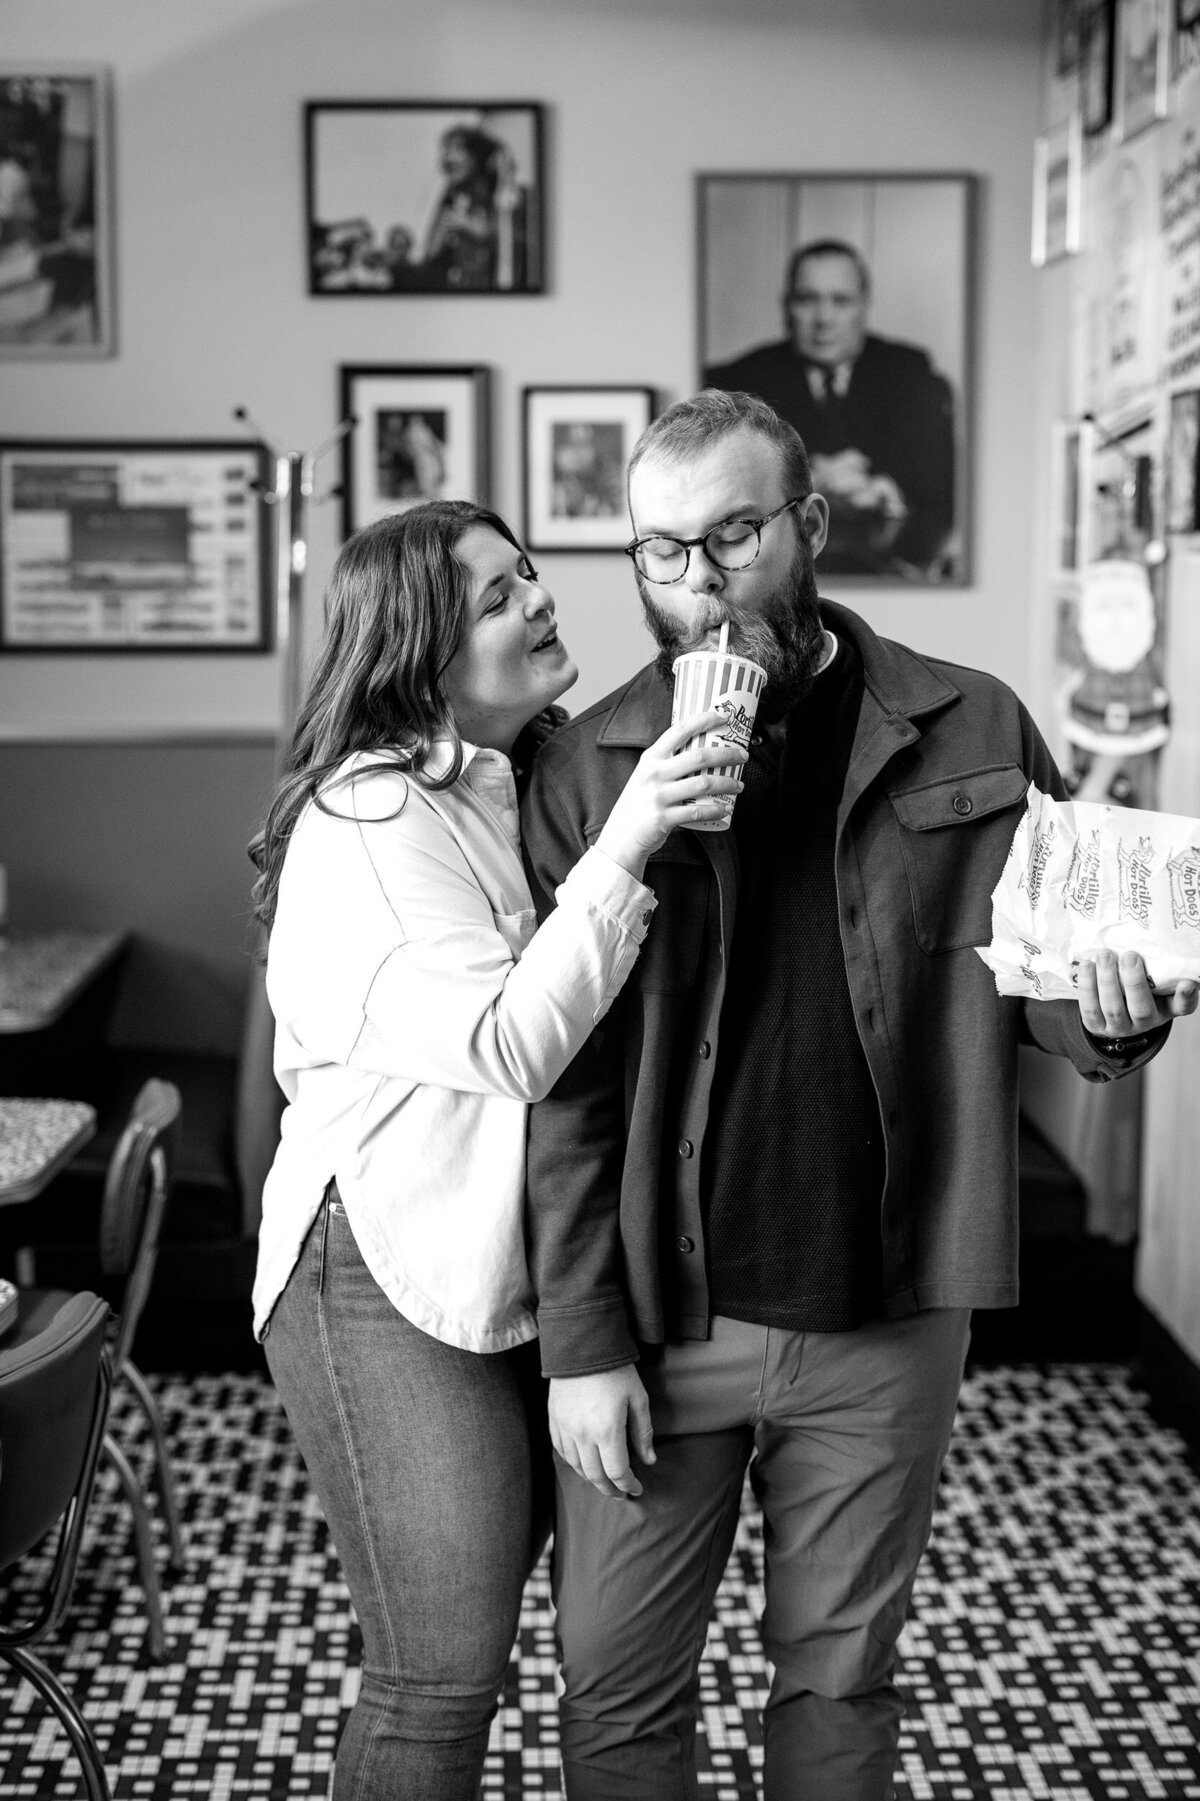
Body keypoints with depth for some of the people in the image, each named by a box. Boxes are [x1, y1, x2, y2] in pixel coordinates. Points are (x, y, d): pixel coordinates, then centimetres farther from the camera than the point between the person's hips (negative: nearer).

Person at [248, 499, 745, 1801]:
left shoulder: (516, 786, 9)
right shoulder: (371, 820, -19)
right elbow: (508, 1046, -28)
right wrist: (622, 849, -33)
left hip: (508, 1259, 9)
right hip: (390, 1277, -9)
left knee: (475, 1632, 19)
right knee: (444, 1671, -2)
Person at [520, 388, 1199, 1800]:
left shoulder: (971, 734, -2)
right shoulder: (588, 769, -4)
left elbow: (1040, 982, 7)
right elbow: (565, 1082, -5)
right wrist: (581, 1341, -9)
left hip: (890, 1321, 1)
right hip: (662, 1321, 0)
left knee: (841, 1681, 17)